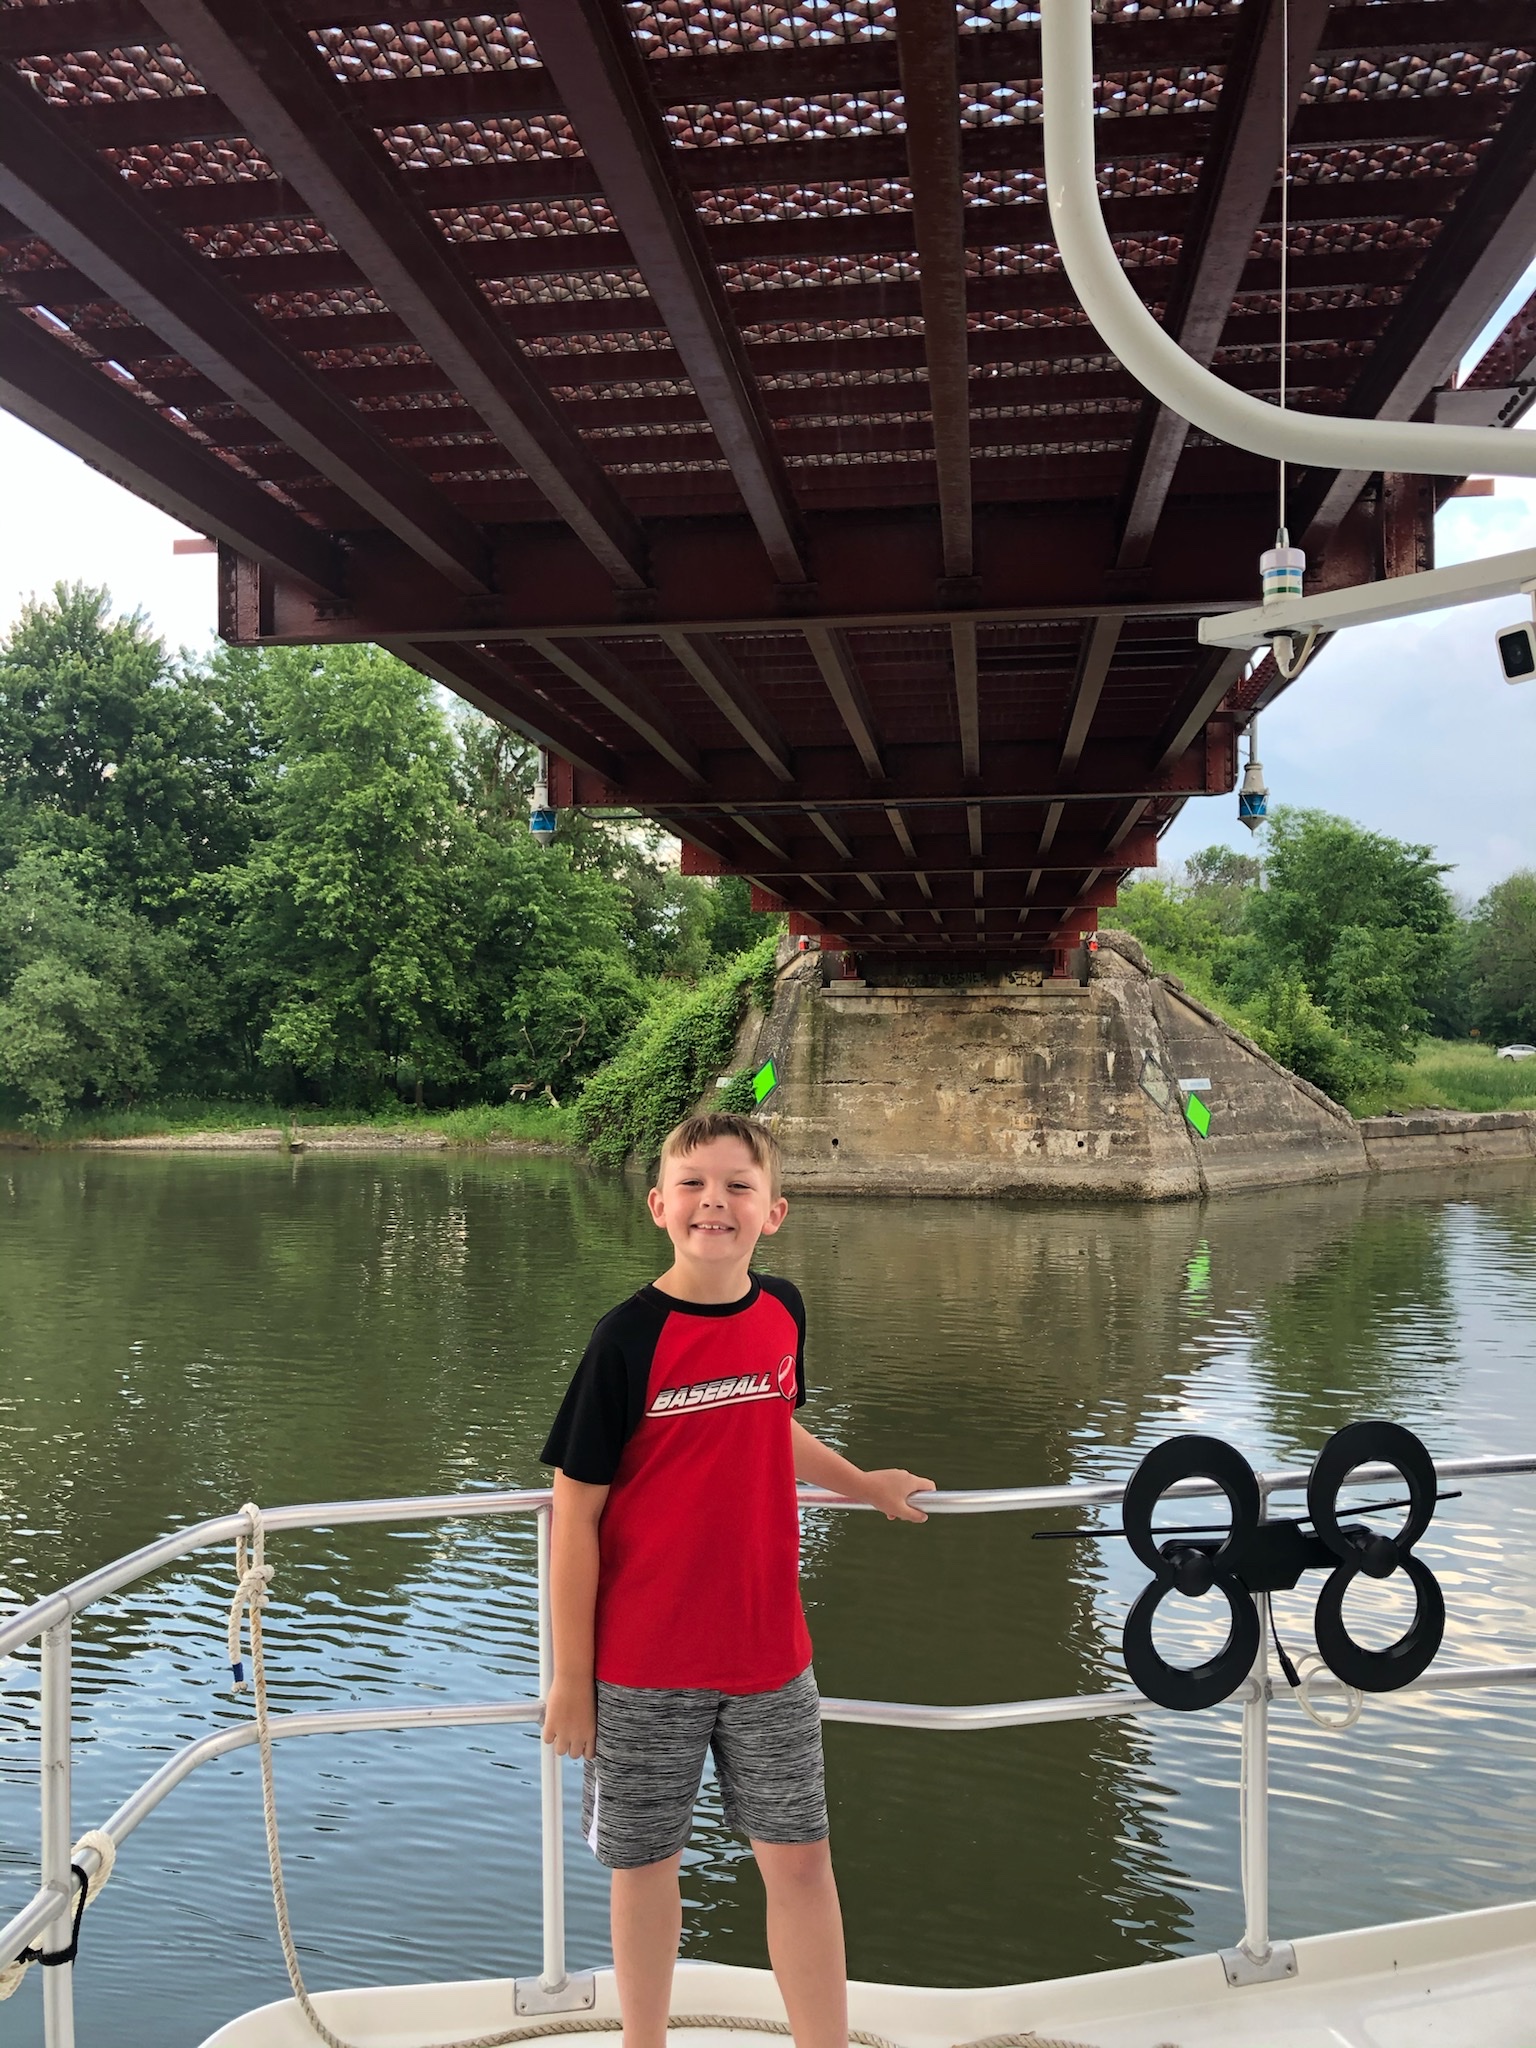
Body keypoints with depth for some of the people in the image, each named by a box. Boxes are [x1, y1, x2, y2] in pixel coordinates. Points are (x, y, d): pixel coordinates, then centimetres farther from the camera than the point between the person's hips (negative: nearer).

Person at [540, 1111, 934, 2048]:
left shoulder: (783, 1311, 0)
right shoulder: (629, 1337, -15)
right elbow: (575, 1514, -12)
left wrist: (866, 1485, 31)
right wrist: (572, 1677, -10)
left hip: (769, 1653, 4)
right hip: (644, 1666, -4)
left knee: (799, 1858, 9)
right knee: (647, 1863, 12)